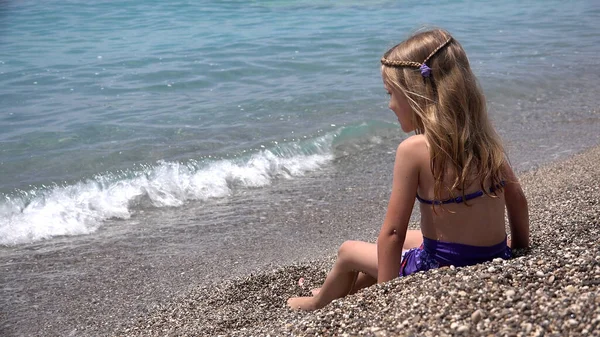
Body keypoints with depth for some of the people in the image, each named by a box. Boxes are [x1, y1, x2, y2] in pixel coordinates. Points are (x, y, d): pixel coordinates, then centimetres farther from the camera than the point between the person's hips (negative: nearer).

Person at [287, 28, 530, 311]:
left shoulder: (414, 149, -20)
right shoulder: (482, 136, -2)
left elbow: (392, 233, -19)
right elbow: (517, 199, 8)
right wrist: (519, 250, 22)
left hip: (443, 266, -6)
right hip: (496, 260, 7)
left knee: (349, 251, 18)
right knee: (408, 238, 33)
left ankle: (320, 303, 46)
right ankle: (344, 292, 51)